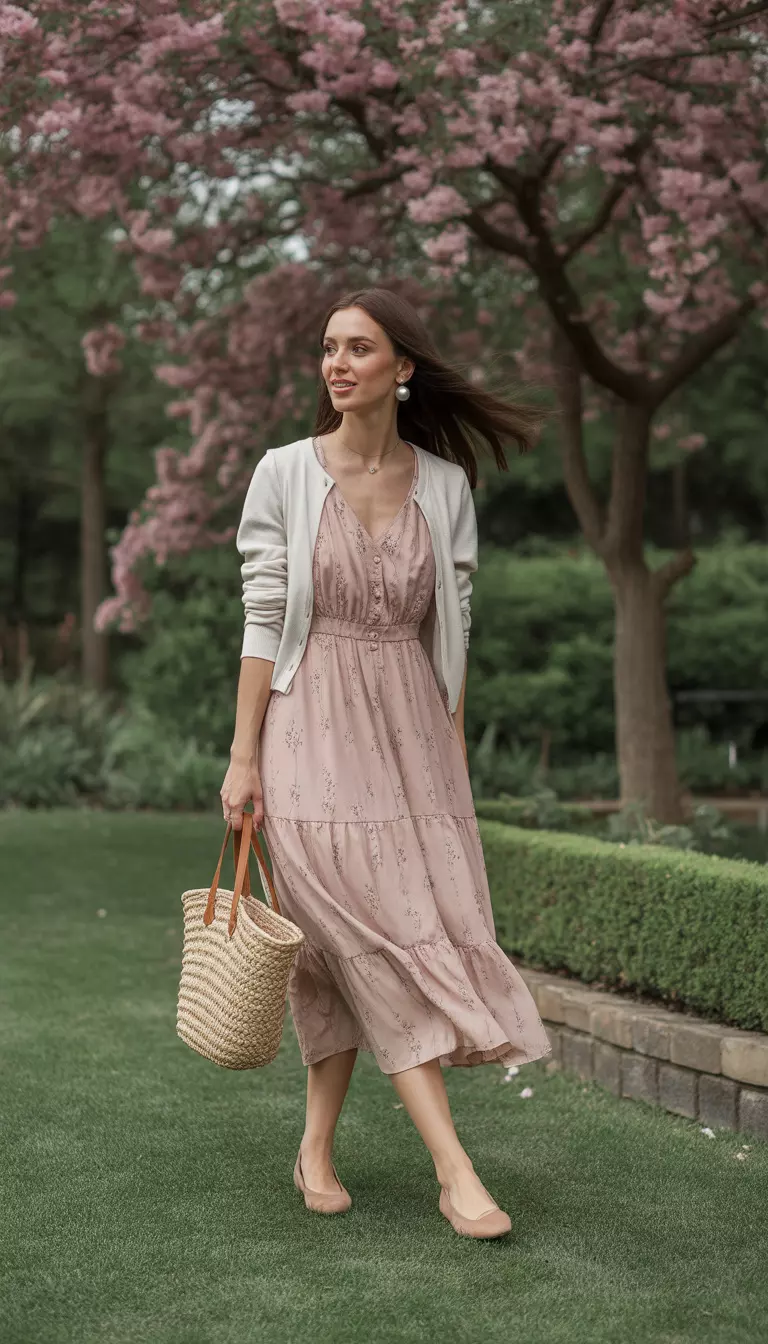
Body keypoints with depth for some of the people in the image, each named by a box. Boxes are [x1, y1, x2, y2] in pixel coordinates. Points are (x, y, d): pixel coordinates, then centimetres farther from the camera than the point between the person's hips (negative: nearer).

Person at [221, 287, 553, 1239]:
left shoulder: (445, 484, 5)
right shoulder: (285, 473, -2)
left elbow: (450, 627, 9)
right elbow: (263, 619, -3)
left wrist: (455, 757, 8)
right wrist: (243, 757, -6)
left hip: (409, 734, 3)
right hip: (312, 732, -3)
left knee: (350, 955, 5)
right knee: (381, 945, -9)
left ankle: (316, 1150, 22)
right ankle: (455, 1173, -7)